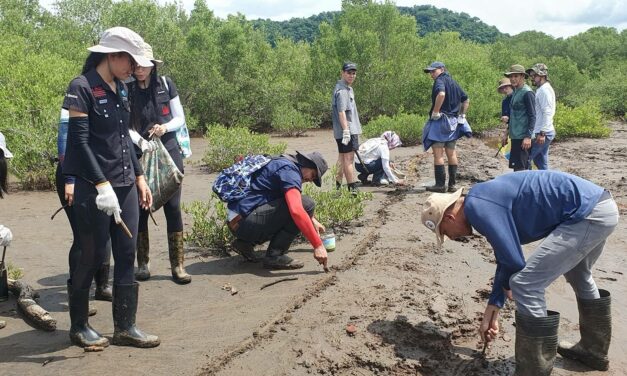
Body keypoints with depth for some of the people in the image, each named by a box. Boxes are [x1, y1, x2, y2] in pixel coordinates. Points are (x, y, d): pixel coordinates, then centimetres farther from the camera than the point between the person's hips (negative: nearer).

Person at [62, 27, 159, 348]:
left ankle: (125, 327, 17)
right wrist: (102, 186, -22)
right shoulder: (82, 87, -10)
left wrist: (139, 176, 15)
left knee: (126, 256, 7)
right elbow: (80, 141, -16)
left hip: (125, 185, 7)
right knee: (93, 256, 3)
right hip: (94, 188, -7)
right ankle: (78, 326, 23)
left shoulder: (121, 89, 12)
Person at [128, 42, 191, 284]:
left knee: (173, 207, 0)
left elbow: (180, 118, 6)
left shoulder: (165, 84, 1)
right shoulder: (125, 89, -2)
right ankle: (143, 264, 18)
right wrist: (140, 141, -24)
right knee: (141, 208, 4)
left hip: (169, 152, 1)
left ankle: (177, 265, 7)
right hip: (140, 156, -1)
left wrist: (165, 127, -14)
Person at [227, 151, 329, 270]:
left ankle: (246, 242, 16)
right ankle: (275, 256, -10)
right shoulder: (289, 170, -11)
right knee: (306, 204, -14)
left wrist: (313, 221, 39)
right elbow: (297, 210, -26)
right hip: (246, 223, -10)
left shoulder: (282, 164, 20)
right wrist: (318, 245, -23)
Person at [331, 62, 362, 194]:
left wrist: (355, 130, 26)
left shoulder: (348, 88, 19)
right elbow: (341, 112, -23)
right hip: (347, 131, -11)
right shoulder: (342, 90, -15)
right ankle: (353, 188, -6)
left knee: (343, 158, 14)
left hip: (350, 130, 11)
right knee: (348, 158, -8)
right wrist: (346, 130, -29)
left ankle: (337, 185, 21)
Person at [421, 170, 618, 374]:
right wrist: (492, 310, 28)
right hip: (603, 205, 11)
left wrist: (507, 285, 9)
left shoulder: (475, 207, -14)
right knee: (578, 276, 33)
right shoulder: (487, 202, 17)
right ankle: (594, 350, 50)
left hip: (588, 214, -11)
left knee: (525, 285, -9)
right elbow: (506, 259, 25)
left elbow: (513, 261, -15)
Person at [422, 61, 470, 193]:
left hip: (440, 121, -8)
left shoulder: (440, 80, -8)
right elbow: (466, 100, 23)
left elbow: (441, 94, -30)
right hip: (453, 122, 8)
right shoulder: (453, 82, 18)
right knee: (451, 153, 11)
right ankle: (452, 184, 14)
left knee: (438, 154, -5)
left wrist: (435, 112, -21)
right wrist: (462, 115, 17)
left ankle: (440, 184, -5)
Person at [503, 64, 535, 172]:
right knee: (515, 166, 13)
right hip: (515, 136, 9)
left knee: (520, 168, -7)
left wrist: (528, 136, -20)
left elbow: (532, 116, -15)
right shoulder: (515, 92, 14)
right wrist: (508, 131, 22)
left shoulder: (527, 93, -12)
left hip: (523, 137, -9)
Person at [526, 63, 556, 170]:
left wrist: (542, 133, -25)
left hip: (543, 133, -10)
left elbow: (547, 113, -22)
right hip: (544, 133, 10)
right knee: (542, 163, 14)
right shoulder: (542, 89, 18)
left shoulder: (544, 90, -14)